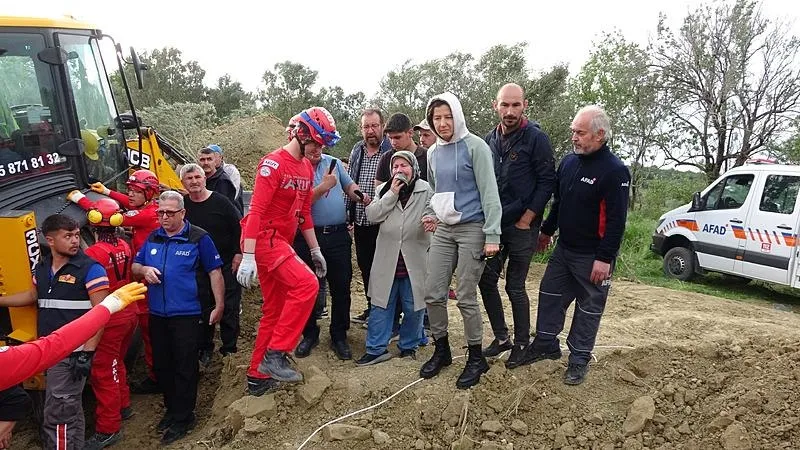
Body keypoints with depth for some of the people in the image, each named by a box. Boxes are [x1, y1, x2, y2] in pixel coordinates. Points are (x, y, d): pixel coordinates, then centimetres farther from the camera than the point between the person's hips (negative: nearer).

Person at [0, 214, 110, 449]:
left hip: (73, 352, -7)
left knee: (57, 415, -3)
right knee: (70, 409, 21)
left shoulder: (90, 269, -12)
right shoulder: (42, 268, 8)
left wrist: (87, 353, -21)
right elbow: (32, 296, 27)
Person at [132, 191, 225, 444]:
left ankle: (183, 418, 15)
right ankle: (171, 409, 34)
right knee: (161, 365, 16)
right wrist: (144, 270, -7)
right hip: (157, 315, 6)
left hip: (187, 315, -6)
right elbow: (135, 266, 18)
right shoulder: (153, 239, 9)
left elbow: (215, 272, -8)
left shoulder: (198, 238, -9)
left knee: (184, 367, 2)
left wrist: (219, 305, -11)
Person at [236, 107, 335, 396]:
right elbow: (256, 210, -21)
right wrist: (247, 257, -25)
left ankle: (258, 378, 21)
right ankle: (275, 355, -16)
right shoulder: (274, 163, -15)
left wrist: (315, 250, 19)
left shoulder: (306, 168, 13)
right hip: (264, 239, -9)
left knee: (275, 310, 11)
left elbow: (304, 212, 19)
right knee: (306, 284, -24)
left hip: (281, 241, 9)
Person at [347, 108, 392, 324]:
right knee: (364, 266, 16)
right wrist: (348, 214, 12)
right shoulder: (357, 151, 10)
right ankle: (371, 307, 31)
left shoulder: (392, 150, -8)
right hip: (360, 222, 6)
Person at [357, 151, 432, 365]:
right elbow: (372, 215, -3)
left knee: (414, 307, 9)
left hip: (415, 260, -2)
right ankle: (376, 348, 17)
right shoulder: (385, 190, 9)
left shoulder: (426, 190, 1)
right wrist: (392, 194, -8)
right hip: (387, 260, 2)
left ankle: (408, 346, 27)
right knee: (381, 305, 7)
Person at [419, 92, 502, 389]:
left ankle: (476, 358, 17)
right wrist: (432, 215, 4)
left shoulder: (474, 146, -9)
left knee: (466, 297, -2)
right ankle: (441, 350, 25)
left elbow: (489, 192, -11)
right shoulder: (433, 152, 11)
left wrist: (492, 236, -15)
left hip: (472, 229, -6)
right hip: (443, 230, 6)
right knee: (433, 294, 5)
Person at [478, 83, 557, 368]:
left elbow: (547, 182, -10)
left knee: (515, 286, 1)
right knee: (486, 280, 8)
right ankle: (501, 337, 24)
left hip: (521, 226, -6)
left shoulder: (536, 138, -9)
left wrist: (527, 219, -13)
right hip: (493, 223, 6)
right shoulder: (490, 139, 8)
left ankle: (522, 344, 18)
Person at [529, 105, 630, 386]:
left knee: (589, 308, 6)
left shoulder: (614, 171, -17)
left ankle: (579, 359, 20)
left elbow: (616, 220, -20)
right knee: (550, 295, 14)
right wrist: (547, 231, 22)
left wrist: (604, 258, -22)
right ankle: (546, 344, 29)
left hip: (592, 257, -7)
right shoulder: (568, 162, 5)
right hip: (564, 249, 7)